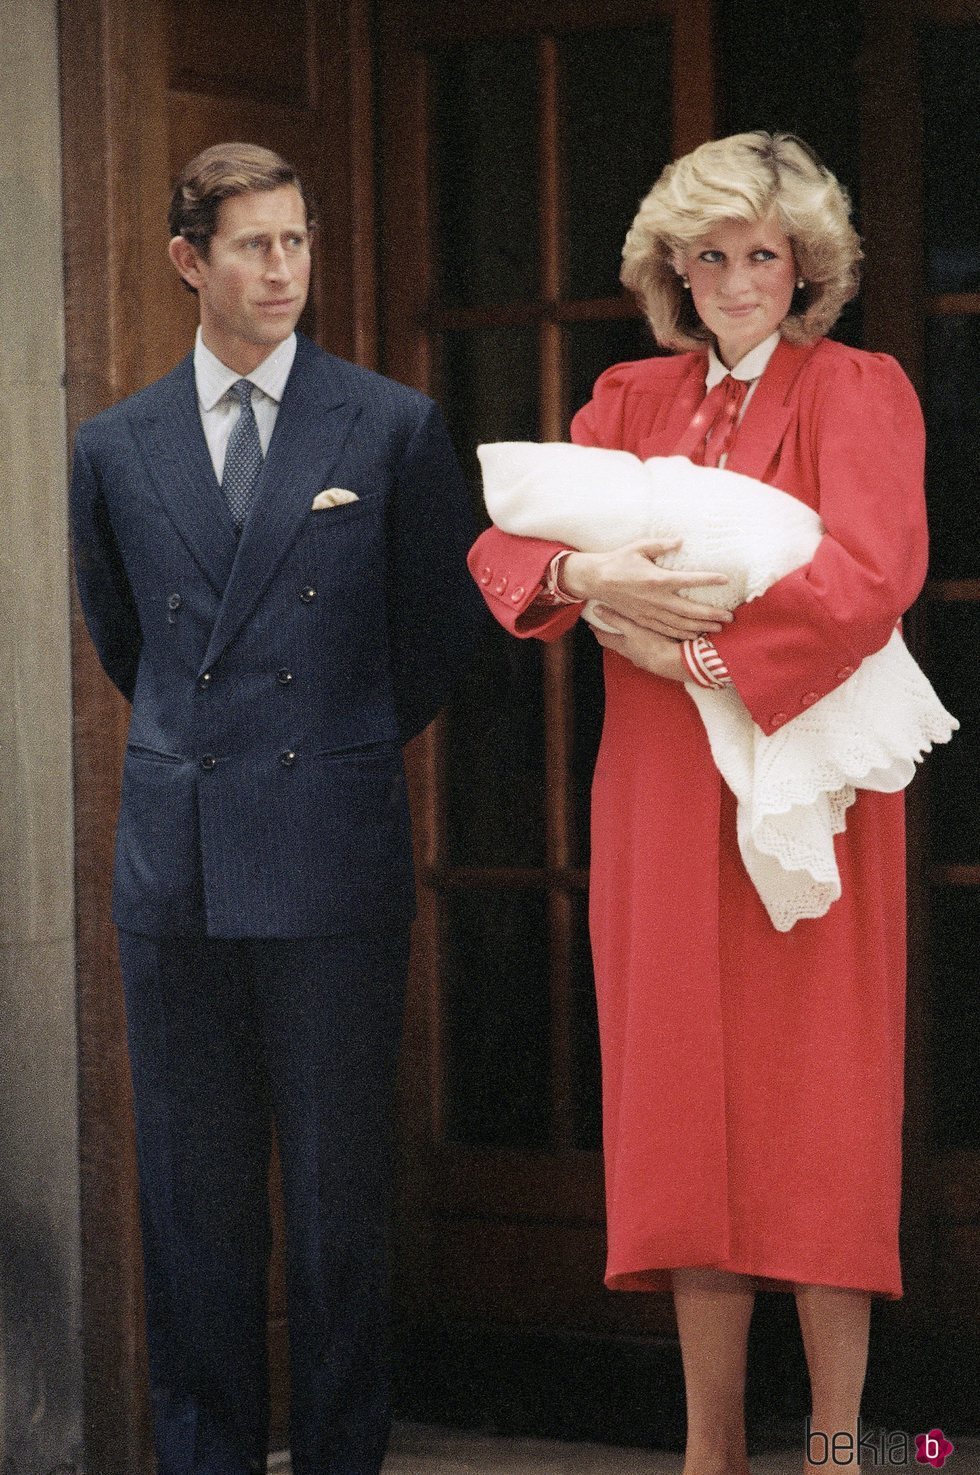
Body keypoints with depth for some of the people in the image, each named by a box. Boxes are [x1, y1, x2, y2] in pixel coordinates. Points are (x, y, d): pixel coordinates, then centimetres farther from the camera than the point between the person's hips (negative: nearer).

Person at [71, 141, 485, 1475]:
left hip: (333, 858, -2)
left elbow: (445, 625, 12)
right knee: (192, 1191, 6)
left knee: (339, 1190, 2)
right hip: (175, 862, 2)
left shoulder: (395, 429, 3)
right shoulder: (116, 449, 10)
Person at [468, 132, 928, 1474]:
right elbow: (502, 544, 6)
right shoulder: (631, 402, 15)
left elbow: (874, 572, -13)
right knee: (689, 1112, 3)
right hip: (664, 801, 4)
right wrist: (587, 575, -16)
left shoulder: (857, 393, 2)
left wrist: (697, 645, -16)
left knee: (817, 1110, -4)